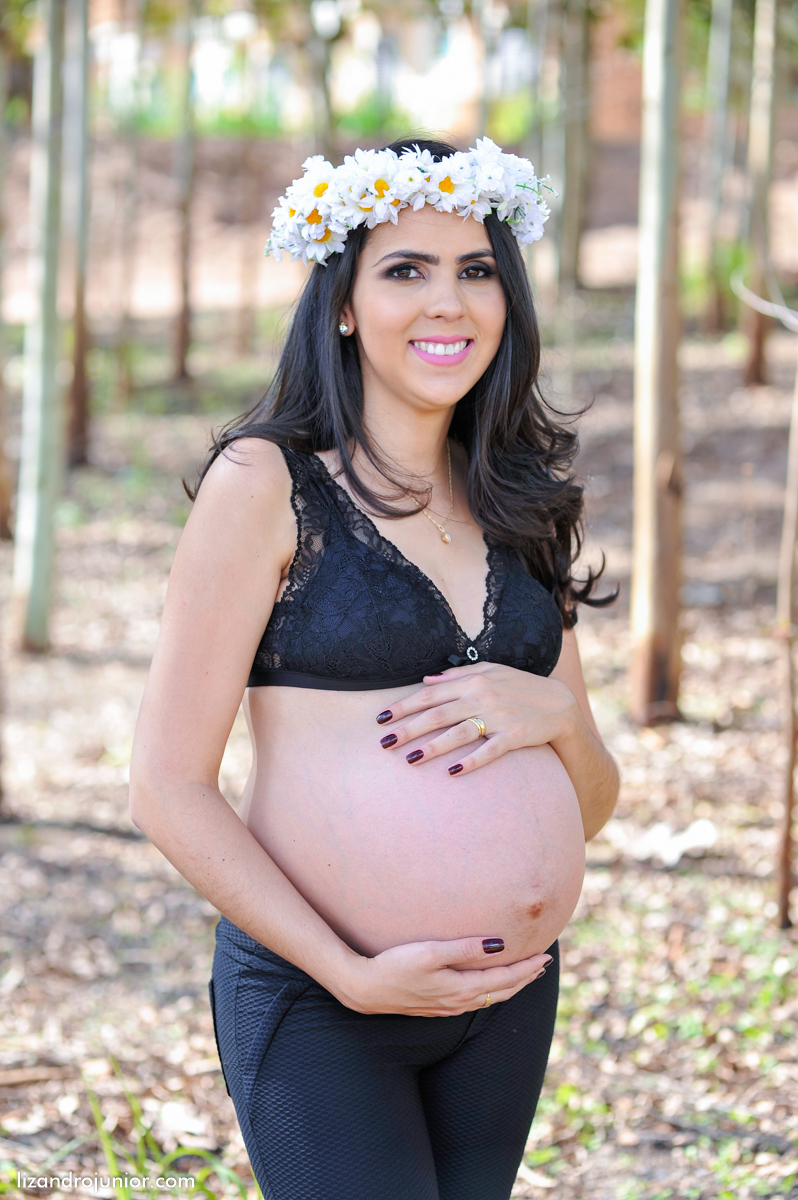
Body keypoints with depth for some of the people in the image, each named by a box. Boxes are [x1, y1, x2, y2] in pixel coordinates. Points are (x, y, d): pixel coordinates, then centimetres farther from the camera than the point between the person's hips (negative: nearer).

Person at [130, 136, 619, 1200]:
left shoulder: (516, 507, 11)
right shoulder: (269, 482, -6)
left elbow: (593, 802, 12)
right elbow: (169, 787, -10)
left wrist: (547, 710, -10)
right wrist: (353, 974, -17)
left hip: (511, 995, 6)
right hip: (315, 1002, -5)